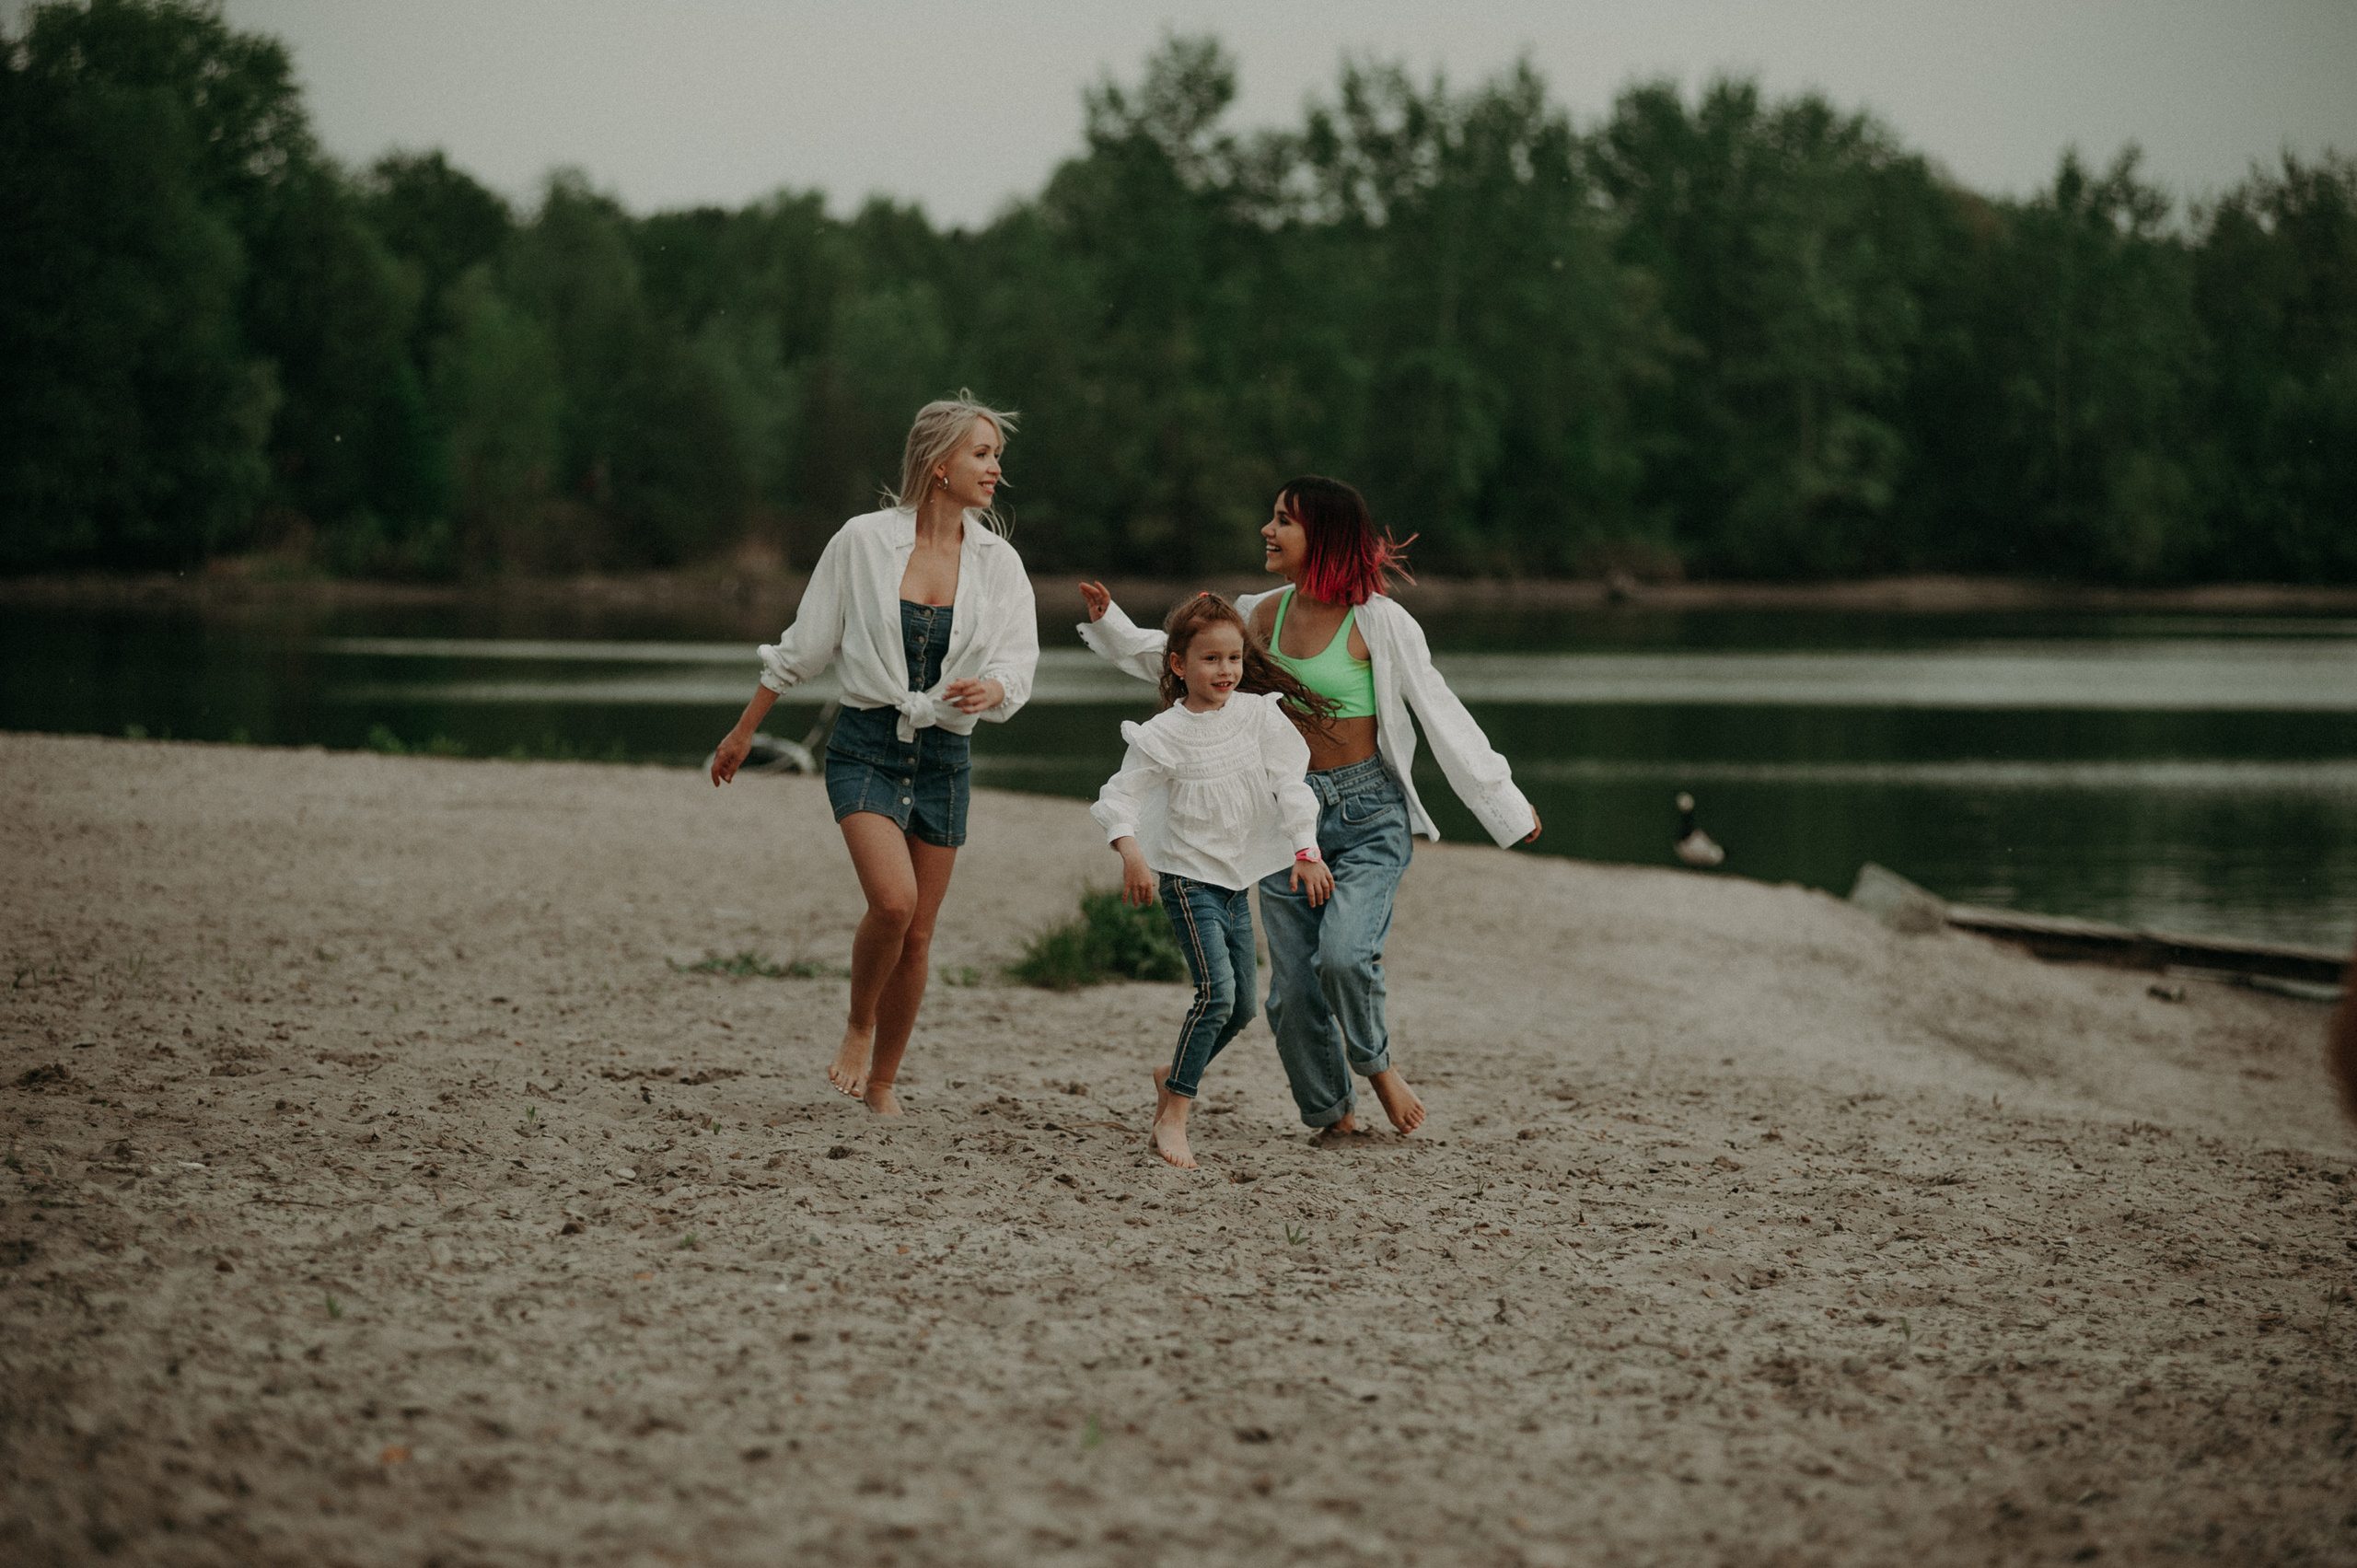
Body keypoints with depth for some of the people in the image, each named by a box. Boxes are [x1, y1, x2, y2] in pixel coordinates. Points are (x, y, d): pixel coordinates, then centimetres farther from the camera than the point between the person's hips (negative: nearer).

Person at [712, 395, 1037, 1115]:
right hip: (866, 744, -3)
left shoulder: (998, 562, 2)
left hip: (943, 756, 3)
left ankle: (881, 1083, 23)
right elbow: (802, 646, 4)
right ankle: (857, 1025, 3)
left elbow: (1017, 660, -6)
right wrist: (744, 731, 11)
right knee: (892, 899, -24)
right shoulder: (864, 541, -5)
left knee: (917, 937, 6)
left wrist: (989, 688, -30)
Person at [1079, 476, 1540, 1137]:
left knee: (1343, 954, -25)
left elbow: (1441, 714, -6)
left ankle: (1376, 1062, 5)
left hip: (1368, 814, -5)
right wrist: (1109, 621, 8)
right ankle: (1331, 1115, 21)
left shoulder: (1377, 622, -10)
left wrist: (1506, 807, -3)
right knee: (1292, 989, 1)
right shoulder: (1265, 615, 5)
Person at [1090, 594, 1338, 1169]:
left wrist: (1305, 851, -13)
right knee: (1216, 991, -20)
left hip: (1238, 878, 5)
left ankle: (1173, 1076, 35)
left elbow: (1289, 784, -3)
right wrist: (1131, 853, -27)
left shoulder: (1258, 714, -1)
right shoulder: (1166, 733, -10)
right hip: (1188, 877, -5)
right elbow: (1119, 796, -11)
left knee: (1240, 1006, 10)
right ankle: (1172, 1118, -12)